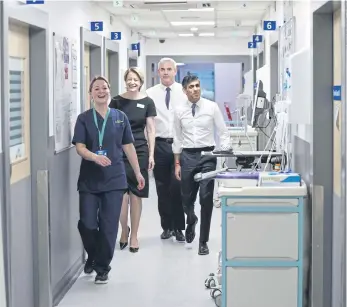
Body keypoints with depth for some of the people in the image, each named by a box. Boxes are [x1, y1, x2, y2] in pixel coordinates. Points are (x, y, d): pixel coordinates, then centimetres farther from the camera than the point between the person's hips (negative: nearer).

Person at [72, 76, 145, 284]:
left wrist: (138, 172, 11)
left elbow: (128, 146, 10)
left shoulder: (120, 117, 6)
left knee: (109, 225, 0)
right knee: (87, 224, -3)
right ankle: (92, 256, 26)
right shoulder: (84, 119, 1)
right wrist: (95, 157, -28)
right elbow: (80, 147, -7)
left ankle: (103, 266, 15)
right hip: (89, 179, 0)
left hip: (114, 179, 1)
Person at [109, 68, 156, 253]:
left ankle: (134, 236, 17)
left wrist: (151, 155, -1)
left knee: (135, 195, 4)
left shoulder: (147, 102, 2)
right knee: (122, 195, -7)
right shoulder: (117, 101, 2)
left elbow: (151, 130, 4)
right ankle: (124, 230, 18)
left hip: (139, 153, 0)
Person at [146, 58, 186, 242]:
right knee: (162, 189, 9)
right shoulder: (150, 94, 4)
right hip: (159, 145, 2)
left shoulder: (184, 92, 1)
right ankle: (166, 227, 21)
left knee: (178, 187, -4)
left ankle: (178, 228, 7)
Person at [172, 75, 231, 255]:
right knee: (187, 198, 11)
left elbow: (223, 132, 0)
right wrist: (177, 163, 7)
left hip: (208, 155, -2)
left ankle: (203, 241, 9)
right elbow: (177, 139, 9)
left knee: (206, 198, -5)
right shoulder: (180, 111, 4)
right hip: (187, 156, 2)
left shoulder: (212, 107, -2)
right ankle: (191, 221, 47)